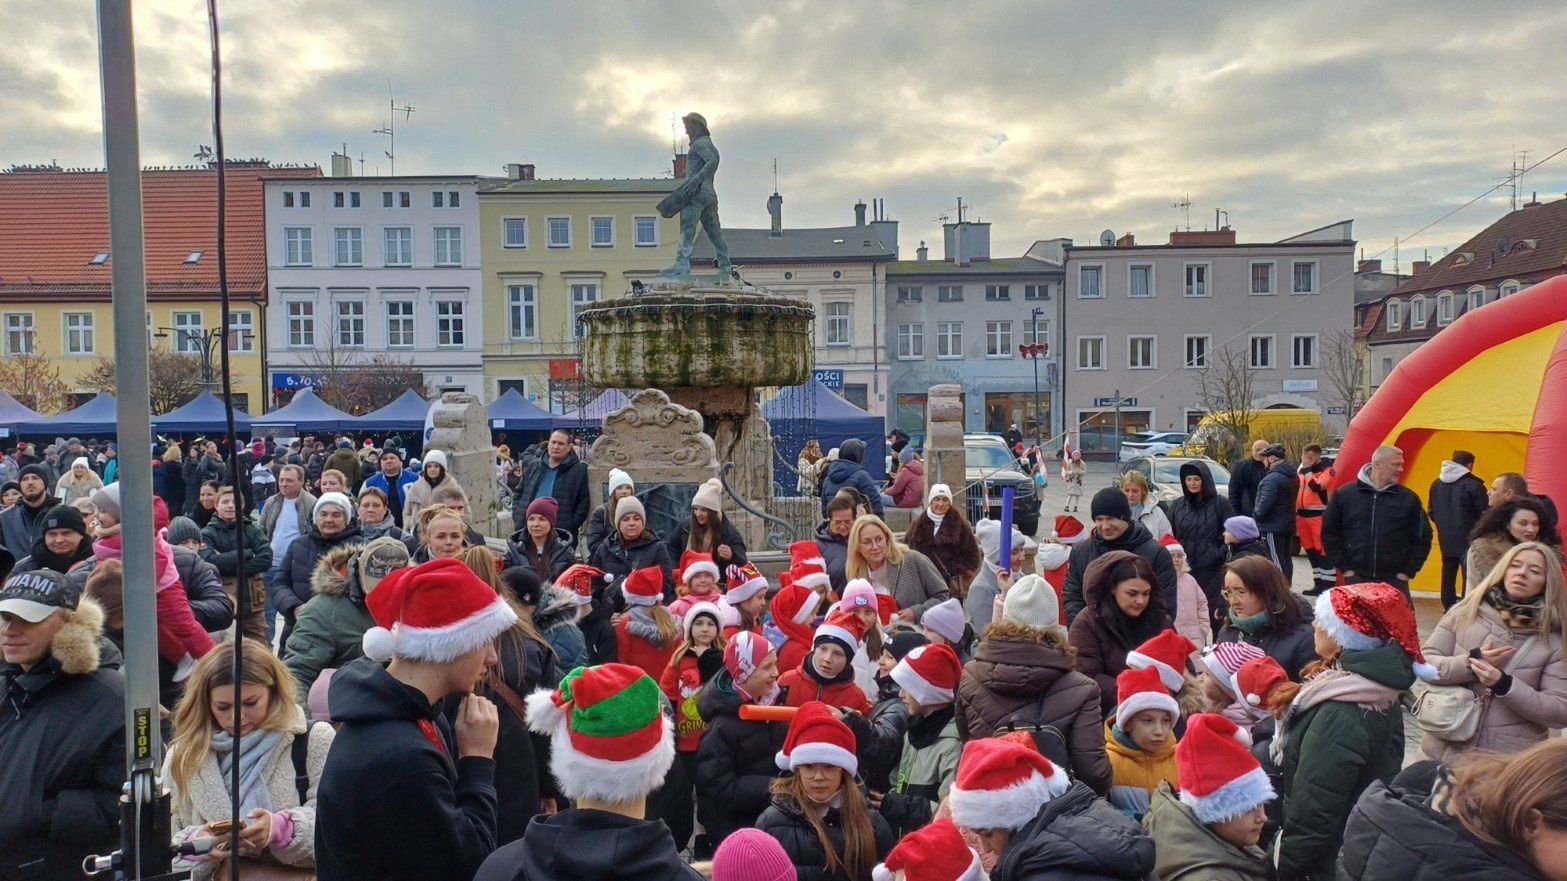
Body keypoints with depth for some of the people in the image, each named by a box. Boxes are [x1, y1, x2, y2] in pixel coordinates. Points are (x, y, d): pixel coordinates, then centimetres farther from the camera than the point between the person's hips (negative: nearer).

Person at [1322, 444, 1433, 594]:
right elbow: (1329, 534, 5)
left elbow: (1422, 538, 8)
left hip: (1395, 581, 1)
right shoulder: (1344, 495, 1)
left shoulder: (1409, 499, 3)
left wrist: (1407, 572, 1)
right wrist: (1345, 569, 0)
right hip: (1355, 579, -1)